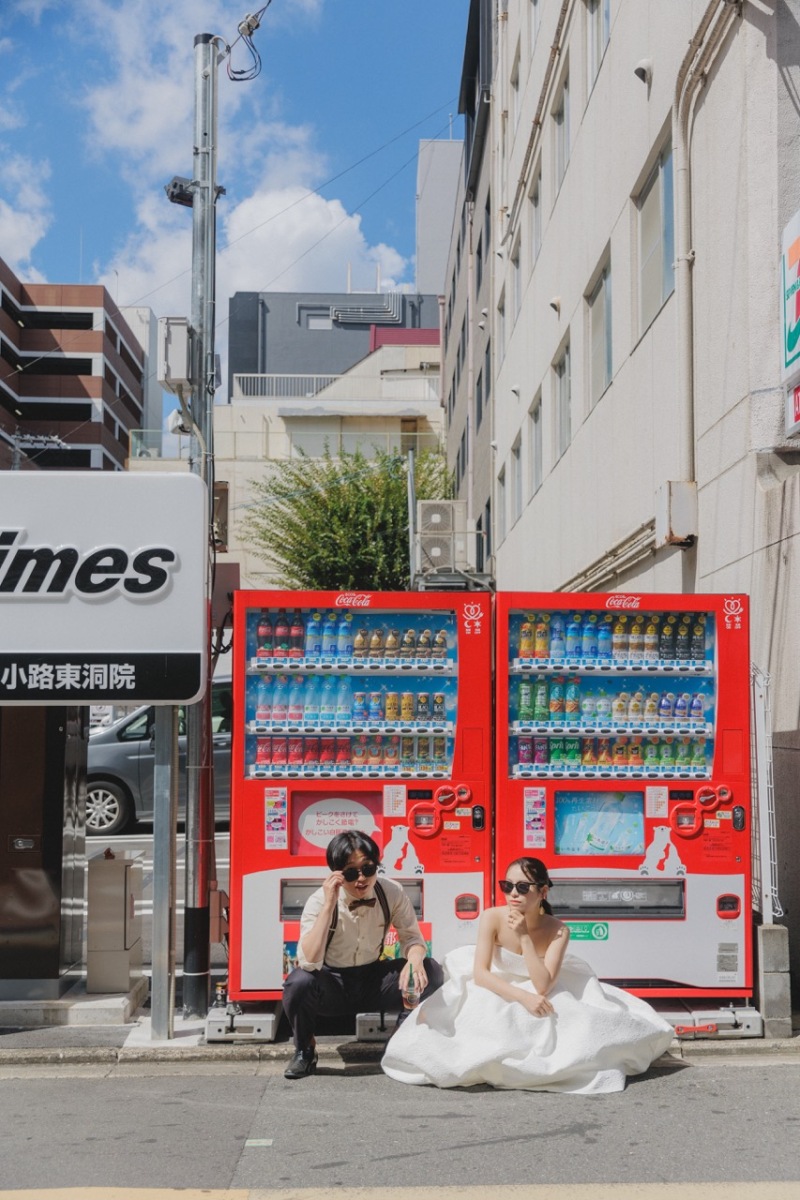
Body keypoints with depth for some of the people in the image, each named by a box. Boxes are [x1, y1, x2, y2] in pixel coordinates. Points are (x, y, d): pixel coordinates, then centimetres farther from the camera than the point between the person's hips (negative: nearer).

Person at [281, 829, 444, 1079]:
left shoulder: (392, 893, -12)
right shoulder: (319, 901, -21)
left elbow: (412, 937, -2)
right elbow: (309, 962, -33)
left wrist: (415, 960, -28)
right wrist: (329, 906, -38)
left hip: (373, 981, 3)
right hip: (332, 987, -2)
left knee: (430, 972, -20)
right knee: (299, 982, -35)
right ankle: (304, 1050, -4)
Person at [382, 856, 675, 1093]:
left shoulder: (557, 930, -19)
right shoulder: (492, 919, -20)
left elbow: (543, 986, -26)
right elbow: (480, 974, -23)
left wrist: (524, 937, -33)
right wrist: (522, 997, -35)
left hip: (539, 997, 1)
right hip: (496, 993, -1)